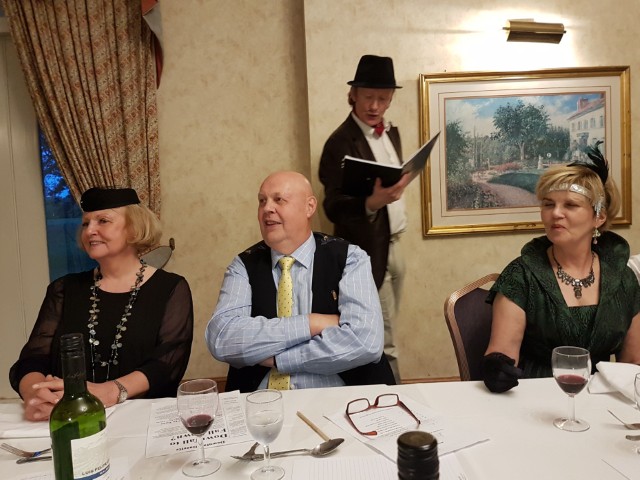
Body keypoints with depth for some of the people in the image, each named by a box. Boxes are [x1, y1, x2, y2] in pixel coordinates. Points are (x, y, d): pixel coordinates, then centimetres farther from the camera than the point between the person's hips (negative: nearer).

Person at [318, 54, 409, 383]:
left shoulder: (391, 132, 9)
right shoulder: (340, 143, -17)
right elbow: (333, 208, -23)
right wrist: (372, 202, -39)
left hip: (393, 246, 8)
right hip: (366, 253, -8)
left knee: (381, 337, 19)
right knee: (383, 345, 0)